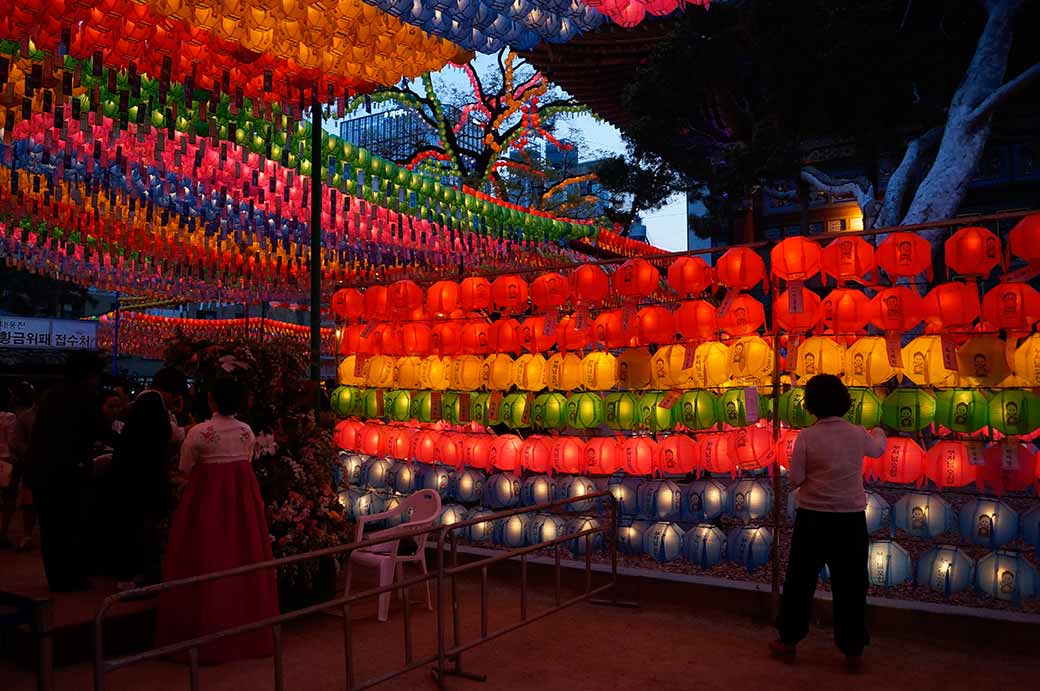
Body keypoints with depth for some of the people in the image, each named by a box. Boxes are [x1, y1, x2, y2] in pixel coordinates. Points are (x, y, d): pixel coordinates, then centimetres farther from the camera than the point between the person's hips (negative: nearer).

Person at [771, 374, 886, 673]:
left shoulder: (806, 437, -12)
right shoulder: (858, 434, -2)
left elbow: (795, 479, -9)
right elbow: (878, 449, 22)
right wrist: (879, 432, 43)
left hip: (813, 517, -2)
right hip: (851, 518, 2)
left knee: (800, 580, 10)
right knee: (850, 585, 10)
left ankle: (788, 641, 20)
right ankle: (853, 651, 17)